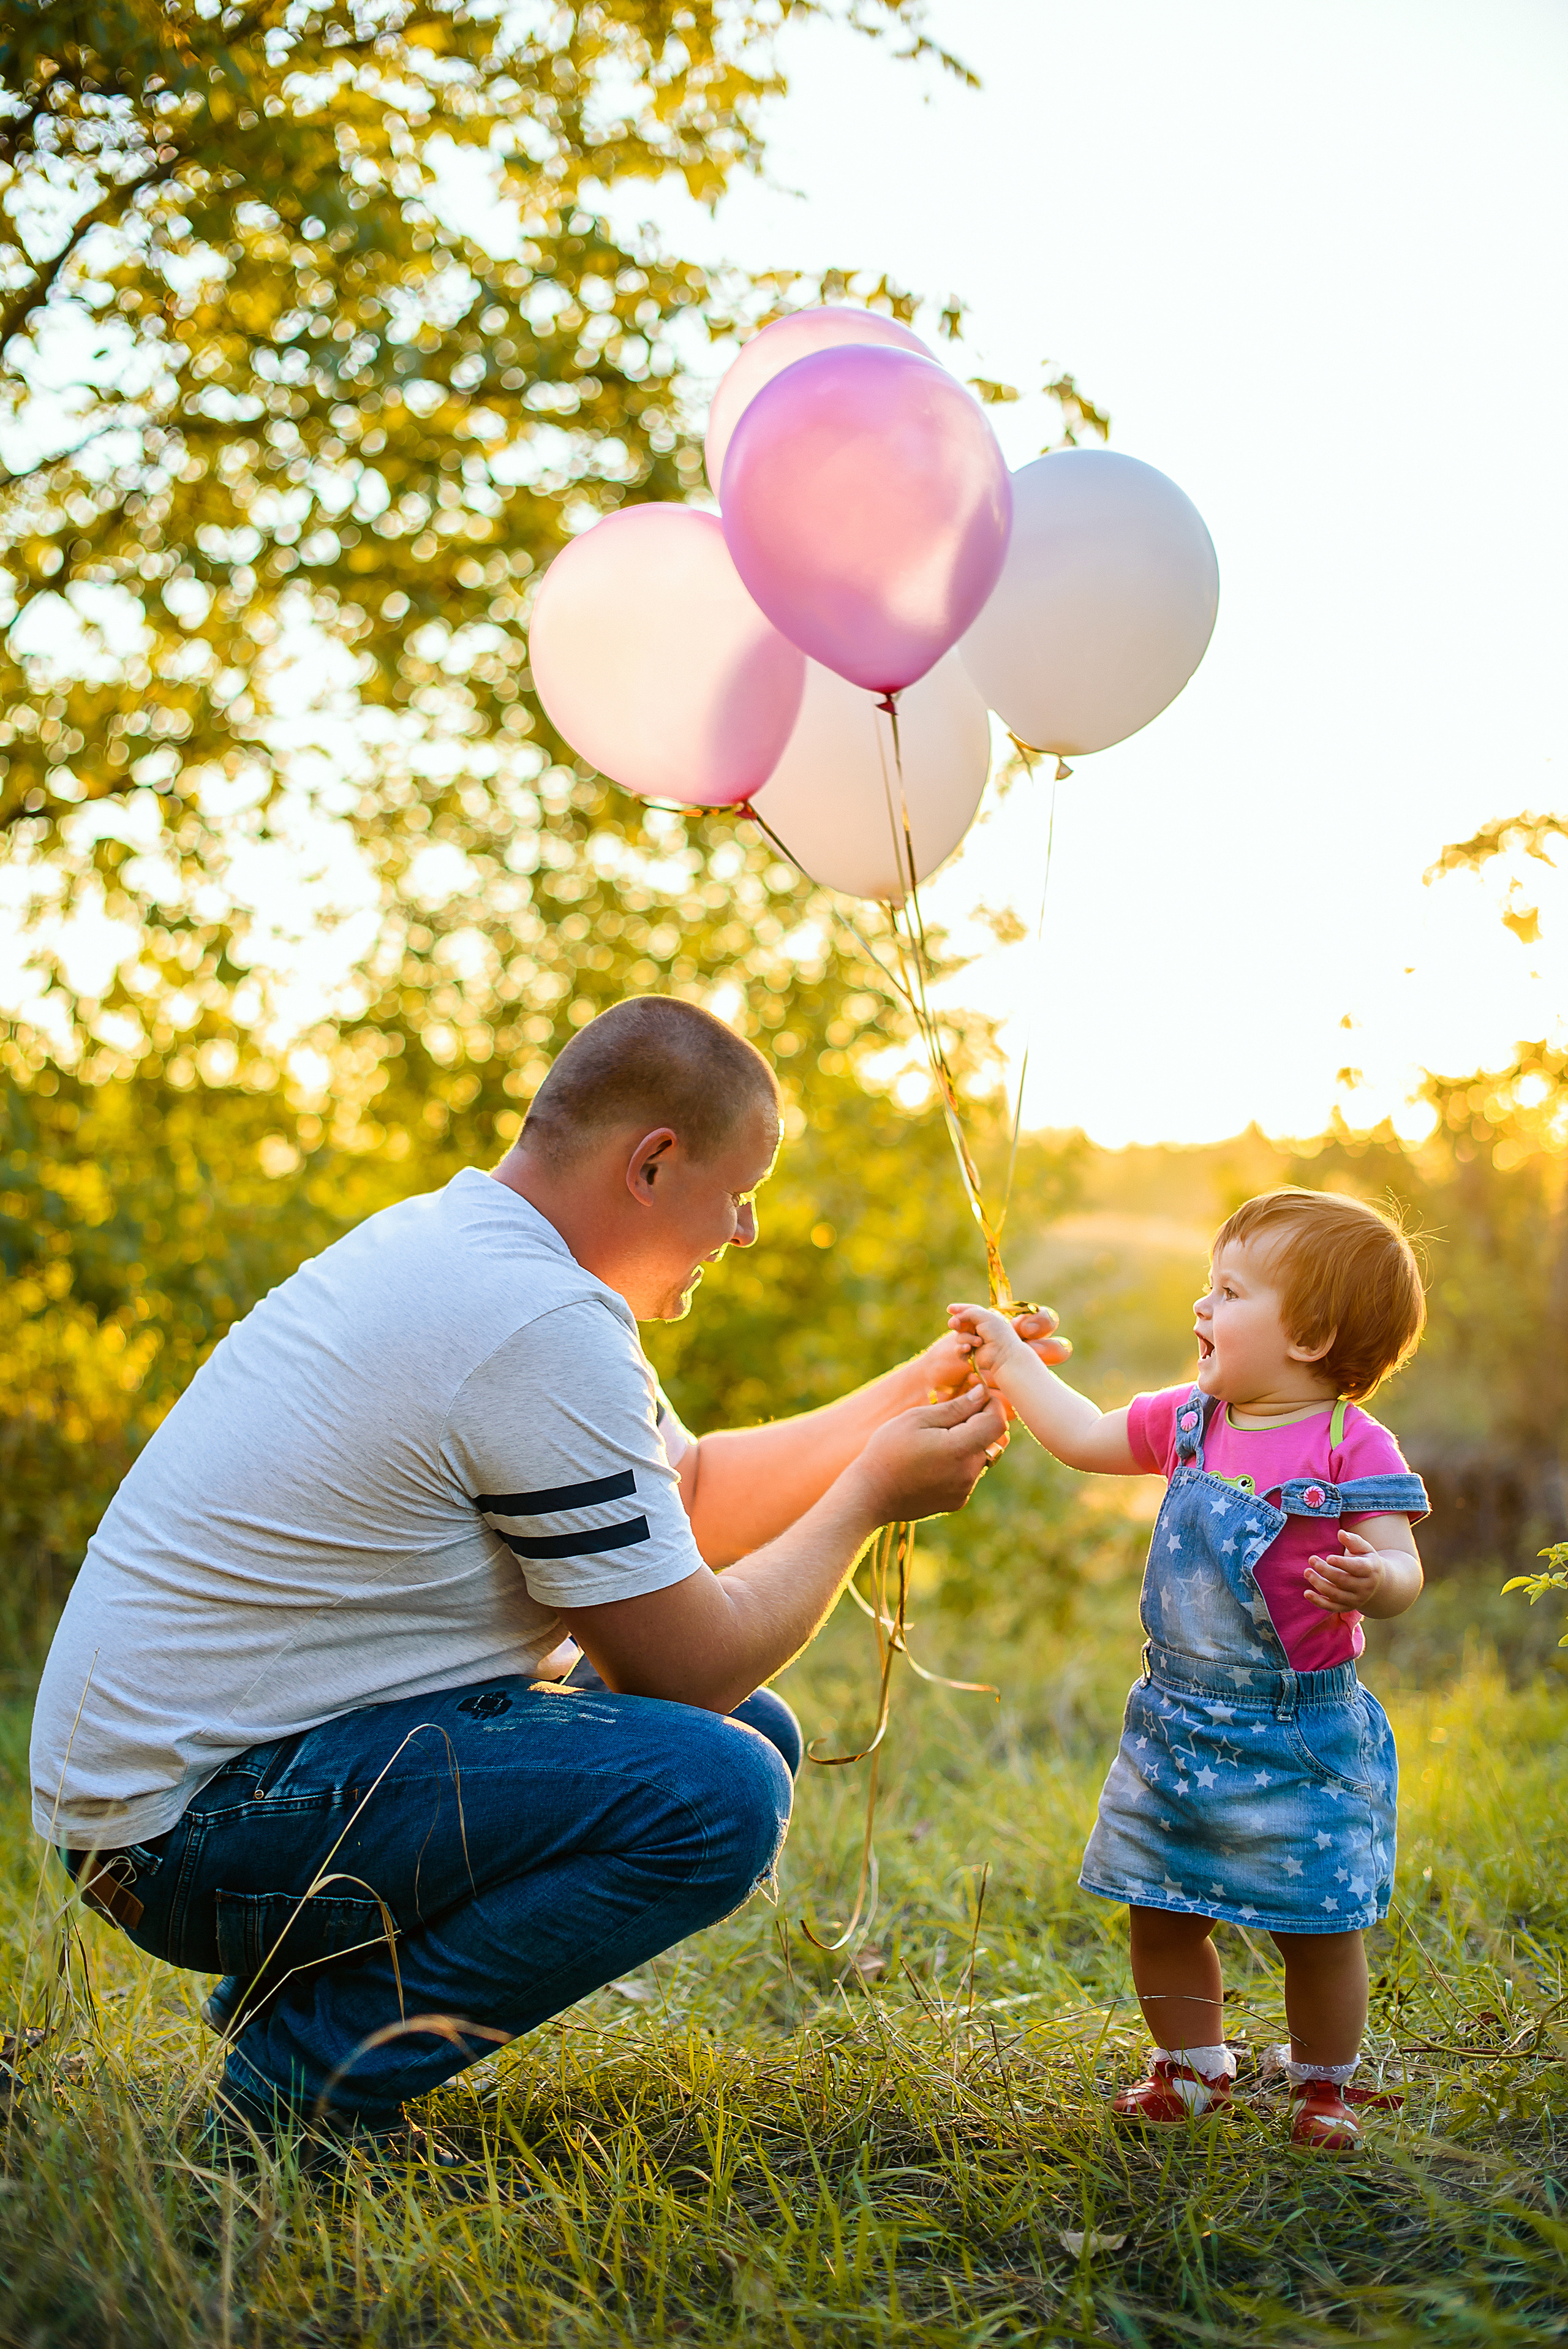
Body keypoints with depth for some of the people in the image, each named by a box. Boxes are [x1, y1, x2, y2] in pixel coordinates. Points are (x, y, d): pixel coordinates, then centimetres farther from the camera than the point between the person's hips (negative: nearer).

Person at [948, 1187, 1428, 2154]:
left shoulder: (1353, 1448, -15)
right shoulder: (1188, 1421, 5)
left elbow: (1402, 1567, -20)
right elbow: (1085, 1437, 16)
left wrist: (1371, 1580, -42)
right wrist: (1010, 1359, 15)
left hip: (1298, 1736, -6)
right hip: (1180, 1726, 6)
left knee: (1316, 1923, 4)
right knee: (1162, 1911, 11)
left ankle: (1324, 2084, 26)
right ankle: (1192, 2069, 30)